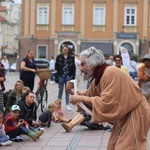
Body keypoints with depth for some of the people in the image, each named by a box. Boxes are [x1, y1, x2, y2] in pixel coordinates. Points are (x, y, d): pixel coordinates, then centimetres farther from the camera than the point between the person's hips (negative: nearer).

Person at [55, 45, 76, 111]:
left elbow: (74, 67, 3)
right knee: (60, 91, 8)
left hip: (68, 76, 1)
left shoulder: (71, 57, 2)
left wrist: (73, 76, -2)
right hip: (61, 76, -1)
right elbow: (56, 67, 0)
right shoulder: (59, 57, 0)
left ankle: (67, 105, 13)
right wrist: (56, 76, -5)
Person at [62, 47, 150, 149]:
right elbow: (89, 95, 17)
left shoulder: (111, 73, -24)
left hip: (135, 116, -9)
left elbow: (106, 103, -28)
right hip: (124, 116, 10)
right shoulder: (98, 77, 5)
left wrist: (82, 99, -20)